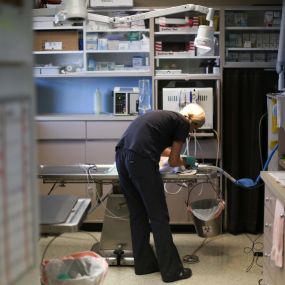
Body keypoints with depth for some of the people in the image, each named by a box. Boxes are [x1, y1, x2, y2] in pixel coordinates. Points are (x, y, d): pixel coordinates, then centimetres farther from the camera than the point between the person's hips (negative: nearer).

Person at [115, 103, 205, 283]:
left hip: (121, 155, 8)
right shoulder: (182, 123, 8)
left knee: (137, 214, 17)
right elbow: (173, 161, 10)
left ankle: (144, 264, 26)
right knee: (159, 216, 1)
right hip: (140, 159, -8)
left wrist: (175, 155, 54)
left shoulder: (164, 116, 31)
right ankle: (172, 270, 9)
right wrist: (183, 163, 31)